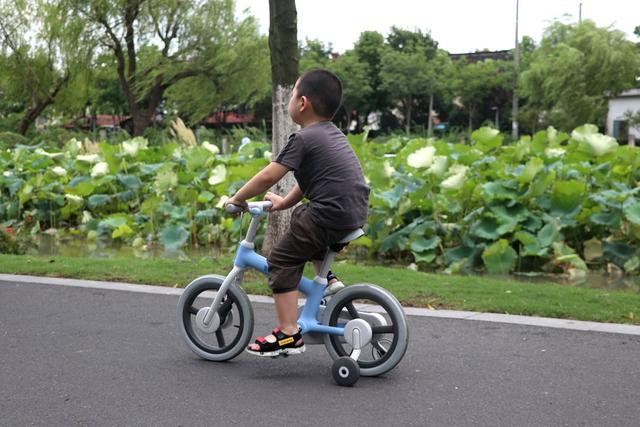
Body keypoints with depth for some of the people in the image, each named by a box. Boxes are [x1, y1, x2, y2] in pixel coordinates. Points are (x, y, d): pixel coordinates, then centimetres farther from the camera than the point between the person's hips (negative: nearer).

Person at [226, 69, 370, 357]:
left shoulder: (304, 139, -10)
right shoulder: (333, 134, 17)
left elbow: (269, 175, -14)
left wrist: (237, 199, -3)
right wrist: (286, 202, 24)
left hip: (330, 216, -9)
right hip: (356, 213, 9)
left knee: (282, 260, 0)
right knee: (301, 218, 34)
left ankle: (288, 335, -4)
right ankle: (327, 279, 28)